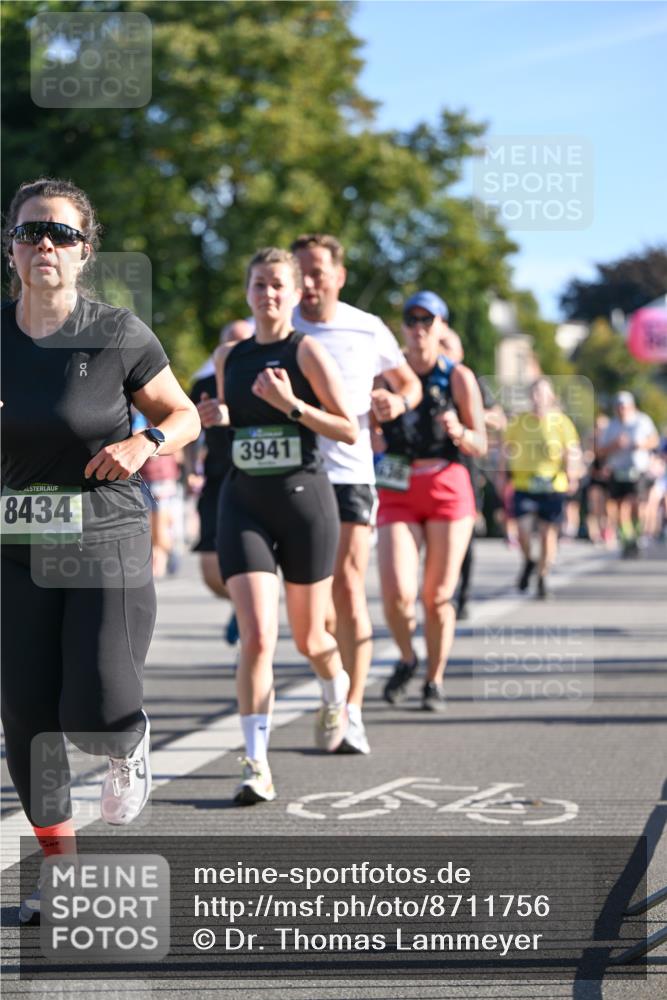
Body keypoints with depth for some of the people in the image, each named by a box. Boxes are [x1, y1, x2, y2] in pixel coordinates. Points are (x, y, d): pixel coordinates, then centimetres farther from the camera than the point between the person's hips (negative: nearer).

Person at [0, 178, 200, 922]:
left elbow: (183, 415, 5)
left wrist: (146, 443, -16)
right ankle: (60, 869, 20)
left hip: (109, 551, -3)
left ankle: (129, 748, 27)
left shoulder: (118, 334, -7)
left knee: (98, 718, -12)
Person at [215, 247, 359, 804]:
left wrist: (291, 405, -19)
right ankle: (257, 764, -8)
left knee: (309, 639, 11)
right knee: (257, 637, -14)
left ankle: (336, 693, 47)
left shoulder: (307, 351, -5)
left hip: (304, 498, -2)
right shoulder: (228, 358, 9)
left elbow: (350, 431, -8)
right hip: (244, 504, 2)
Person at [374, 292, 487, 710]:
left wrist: (458, 431, -19)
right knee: (397, 594, -14)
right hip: (399, 493, 1)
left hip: (448, 488, -1)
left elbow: (480, 446, 2)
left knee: (438, 596, 1)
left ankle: (435, 680, 21)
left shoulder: (459, 377, 1)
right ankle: (407, 659, 16)